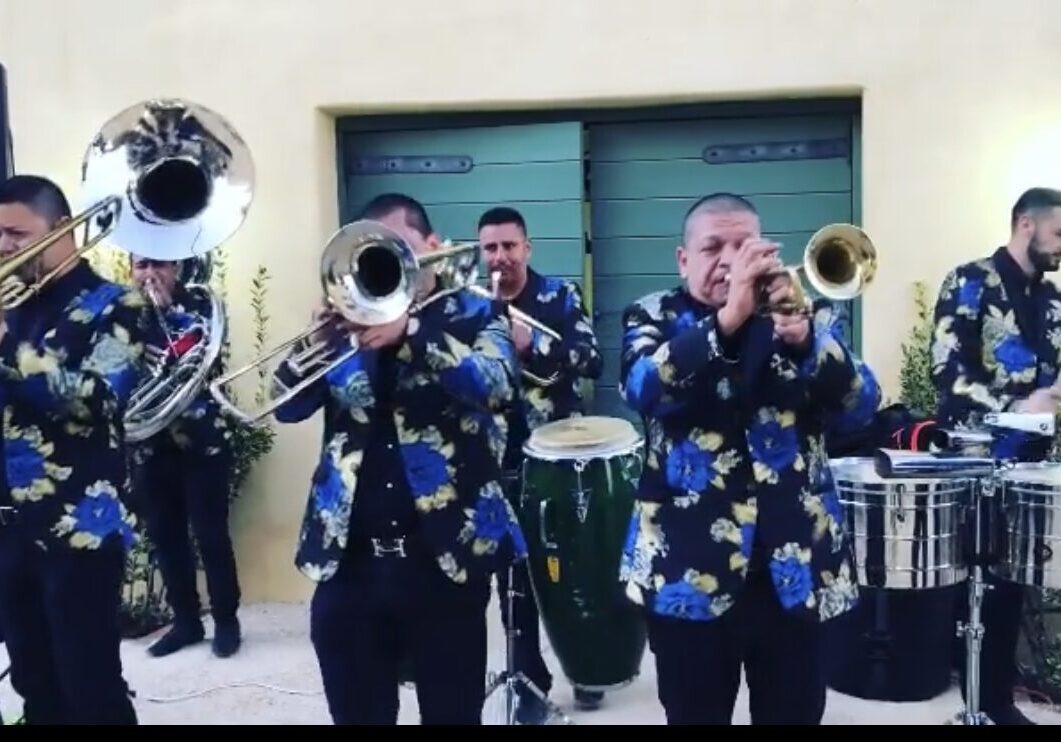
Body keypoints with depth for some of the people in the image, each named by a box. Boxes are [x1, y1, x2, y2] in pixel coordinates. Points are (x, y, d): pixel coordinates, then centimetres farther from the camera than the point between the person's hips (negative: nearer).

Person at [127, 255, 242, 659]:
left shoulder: (197, 306, 0)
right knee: (165, 537, 9)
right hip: (148, 445, 4)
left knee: (211, 534, 1)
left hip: (200, 440, -3)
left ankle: (226, 621, 13)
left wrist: (167, 307, -16)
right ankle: (186, 621, 22)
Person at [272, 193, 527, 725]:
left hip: (445, 553, -3)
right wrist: (316, 340, -13)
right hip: (348, 557, 3)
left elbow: (497, 385, -17)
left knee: (452, 712, 8)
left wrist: (408, 332, -27)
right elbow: (288, 406, 5)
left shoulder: (475, 315, 3)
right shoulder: (353, 318, 12)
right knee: (355, 713, 13)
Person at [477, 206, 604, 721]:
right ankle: (531, 683, 17)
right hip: (501, 461, 1)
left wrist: (530, 341, -29)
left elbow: (592, 358, -15)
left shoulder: (561, 296, 0)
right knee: (513, 578, 5)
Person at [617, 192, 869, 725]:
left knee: (796, 714, 12)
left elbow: (853, 399, -5)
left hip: (794, 564, 2)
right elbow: (641, 388, -18)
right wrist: (728, 317, -28)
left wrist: (802, 337, -24)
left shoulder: (798, 310, 8)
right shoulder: (654, 317, 2)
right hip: (691, 564, -2)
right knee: (696, 714, 10)